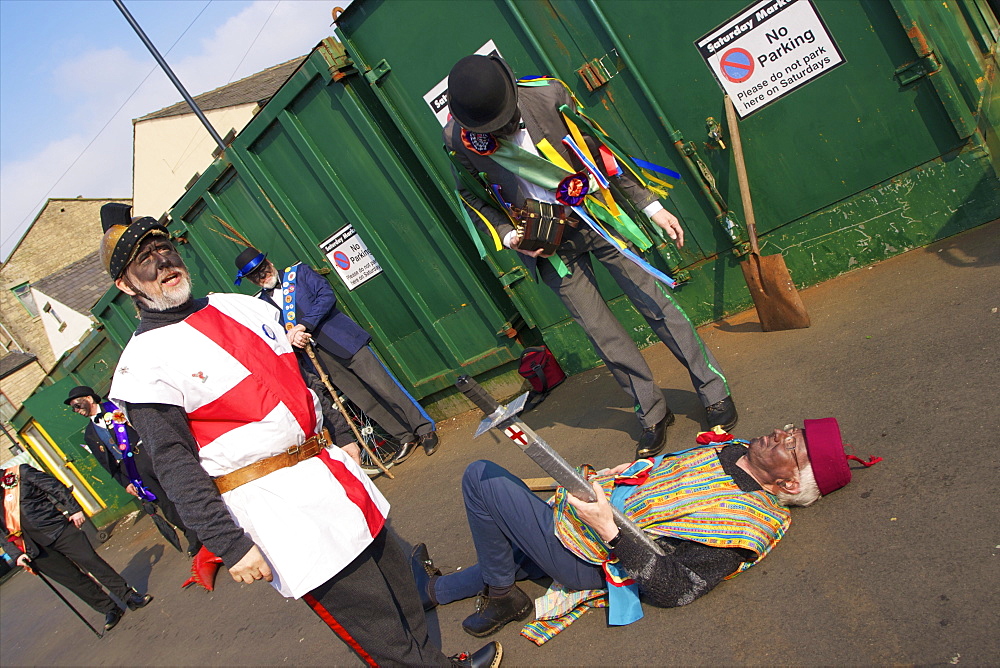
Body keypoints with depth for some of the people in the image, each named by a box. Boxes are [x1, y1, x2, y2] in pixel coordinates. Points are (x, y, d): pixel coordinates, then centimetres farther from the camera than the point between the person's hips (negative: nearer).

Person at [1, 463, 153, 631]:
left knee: (91, 561, -7)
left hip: (58, 529, -2)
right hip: (37, 550, 2)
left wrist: (74, 509, -9)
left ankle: (130, 596, 2)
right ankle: (110, 610, 13)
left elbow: (56, 488, -1)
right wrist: (16, 555, -3)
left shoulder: (20, 473, 0)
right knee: (73, 579, 1)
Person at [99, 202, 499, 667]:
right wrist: (230, 546, -17)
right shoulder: (143, 366, -9)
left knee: (395, 575, 16)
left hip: (326, 467, 7)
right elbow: (175, 467, -13)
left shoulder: (239, 306, 11)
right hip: (270, 503, -6)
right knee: (370, 618, -1)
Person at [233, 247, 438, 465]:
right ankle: (406, 439, 16)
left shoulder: (299, 273, 5)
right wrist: (290, 338, -20)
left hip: (344, 340, -2)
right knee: (365, 401, 2)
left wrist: (304, 325, -20)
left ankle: (425, 429, 7)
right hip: (320, 359, 3)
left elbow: (327, 296, -8)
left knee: (385, 389, -6)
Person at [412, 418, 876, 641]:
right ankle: (436, 590, 49)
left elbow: (673, 588, -26)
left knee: (480, 475, -6)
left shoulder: (751, 520, -25)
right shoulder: (733, 448, 0)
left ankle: (501, 597, 11)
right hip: (594, 506, 8)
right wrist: (602, 480, 16)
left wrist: (610, 532, -34)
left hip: (582, 555, -8)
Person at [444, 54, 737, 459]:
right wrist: (507, 235, -9)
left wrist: (650, 205, 0)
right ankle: (652, 414, 20)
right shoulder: (458, 139, -10)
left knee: (656, 304, 0)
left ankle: (714, 393, 17)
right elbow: (472, 195, 7)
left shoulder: (548, 95, -12)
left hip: (595, 214, 0)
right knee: (602, 333, 2)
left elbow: (599, 151, -2)